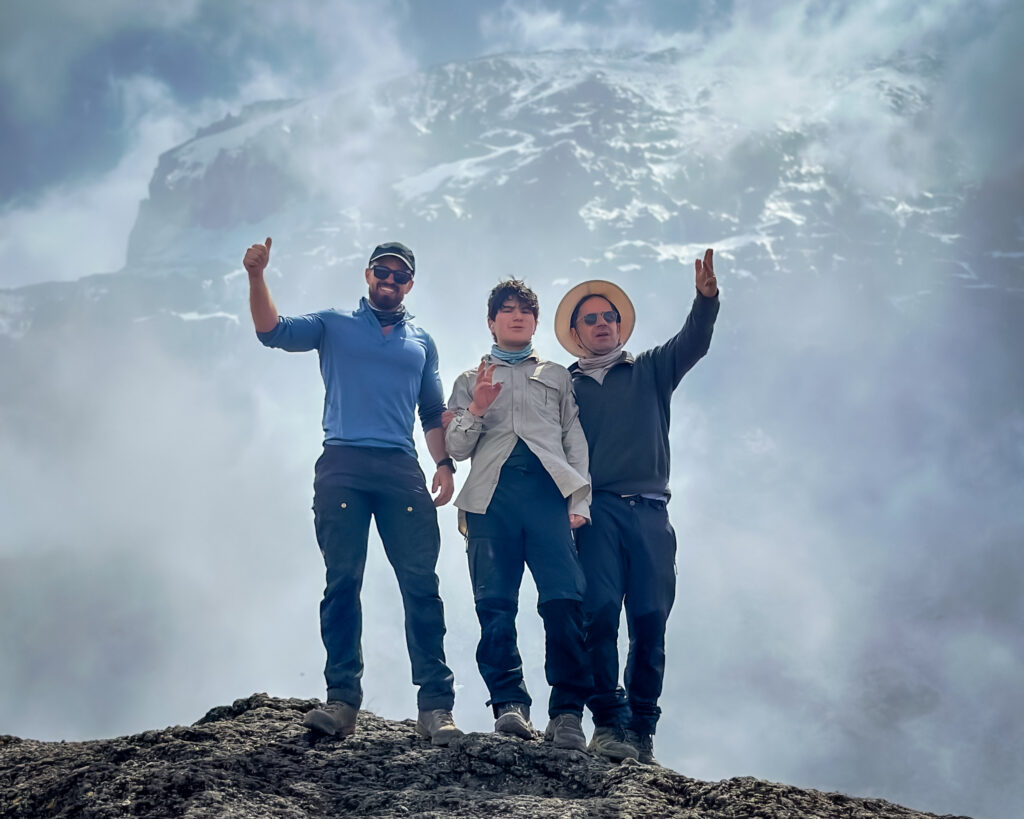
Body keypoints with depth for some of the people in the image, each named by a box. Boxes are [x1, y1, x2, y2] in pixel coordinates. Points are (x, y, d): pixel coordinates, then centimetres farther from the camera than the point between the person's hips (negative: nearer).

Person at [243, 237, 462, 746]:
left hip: (401, 470, 2)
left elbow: (433, 413, 22)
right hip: (342, 465, -2)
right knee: (342, 582, -8)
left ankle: (436, 705, -9)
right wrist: (256, 276, -12)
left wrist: (444, 463, 7)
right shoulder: (335, 325, 16)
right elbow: (273, 331, 2)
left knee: (421, 584, -8)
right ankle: (342, 700, -6)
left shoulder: (422, 342, 24)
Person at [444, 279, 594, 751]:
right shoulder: (471, 381, 26)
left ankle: (567, 713, -13)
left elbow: (576, 441, 17)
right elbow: (456, 448, 17)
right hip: (492, 492, 1)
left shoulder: (557, 376, 26)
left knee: (565, 600, -16)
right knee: (495, 604, -9)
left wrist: (579, 501, 3)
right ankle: (509, 704, -8)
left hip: (548, 489, -1)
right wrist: (477, 408, -1)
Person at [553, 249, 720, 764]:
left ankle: (641, 729, 1)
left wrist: (706, 298, -14)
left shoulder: (649, 371, 19)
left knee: (650, 619, -4)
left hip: (649, 511, 2)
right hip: (595, 510, -1)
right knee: (600, 612, -15)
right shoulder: (566, 387, 17)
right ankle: (609, 722, -11)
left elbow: (693, 342, 3)